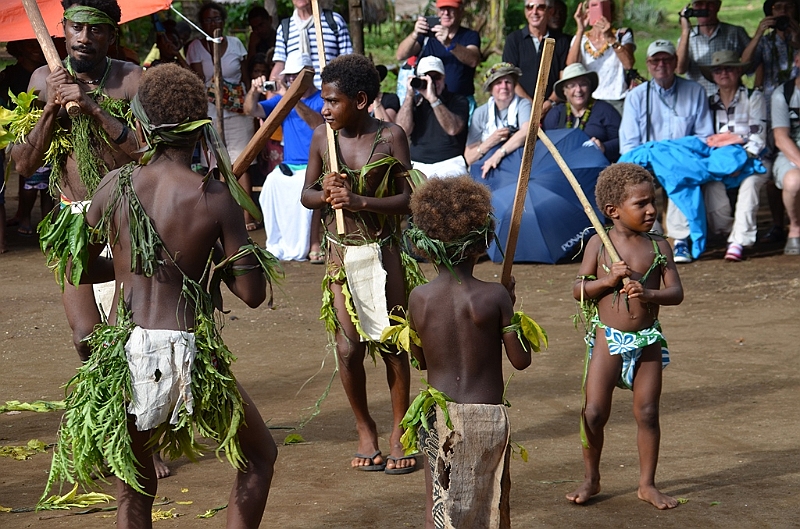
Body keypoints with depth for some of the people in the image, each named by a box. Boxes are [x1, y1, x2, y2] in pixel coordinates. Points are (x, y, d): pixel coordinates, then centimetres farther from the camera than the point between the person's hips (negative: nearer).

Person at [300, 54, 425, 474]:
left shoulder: (390, 137, -8)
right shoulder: (322, 137, 0)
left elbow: (407, 199, -9)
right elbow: (306, 194, 8)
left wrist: (360, 201, -23)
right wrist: (326, 194, -15)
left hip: (383, 254, -2)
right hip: (341, 255, 2)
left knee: (391, 345, 4)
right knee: (348, 349, -1)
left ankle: (398, 433, 18)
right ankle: (365, 430, 19)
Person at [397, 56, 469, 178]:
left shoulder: (458, 101, 7)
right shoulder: (414, 102, 17)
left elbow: (453, 129, -14)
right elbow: (403, 131, 0)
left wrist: (433, 99, -19)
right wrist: (409, 95, -3)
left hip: (449, 165, -3)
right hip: (416, 165, 3)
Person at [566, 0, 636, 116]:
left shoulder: (623, 35, 7)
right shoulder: (580, 39, 12)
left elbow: (628, 64, -13)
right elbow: (571, 66, -8)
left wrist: (610, 37, -25)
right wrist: (581, 30, -15)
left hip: (617, 103, -1)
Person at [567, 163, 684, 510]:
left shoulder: (659, 247, 0)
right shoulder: (599, 244, -3)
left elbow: (676, 292, -3)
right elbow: (578, 290, -3)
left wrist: (650, 293, -22)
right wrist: (608, 280, -19)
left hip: (648, 340, 2)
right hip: (608, 338, -1)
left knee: (647, 413, 6)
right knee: (594, 413, -1)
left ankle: (647, 484, 18)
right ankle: (591, 479, 17)